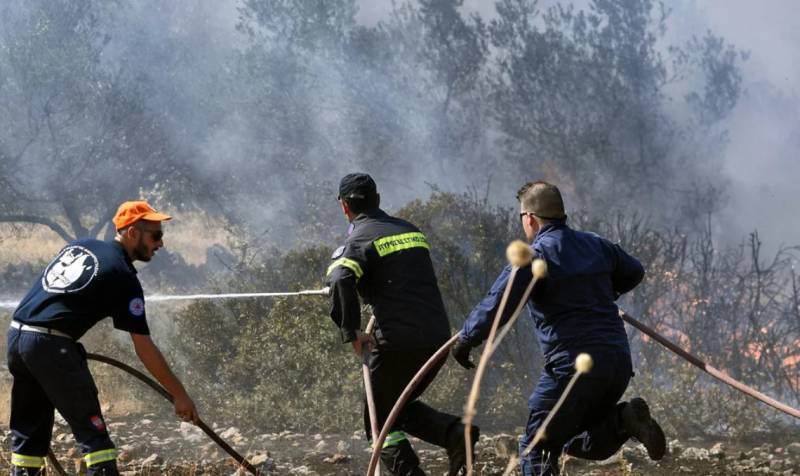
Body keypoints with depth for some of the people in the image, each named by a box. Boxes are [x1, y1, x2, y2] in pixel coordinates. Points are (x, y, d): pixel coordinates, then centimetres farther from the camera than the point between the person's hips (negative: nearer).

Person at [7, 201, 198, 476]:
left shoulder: (80, 246, 17)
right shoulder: (123, 277, -5)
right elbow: (144, 348, -6)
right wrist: (179, 394, -2)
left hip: (16, 333, 8)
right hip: (50, 343, -8)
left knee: (28, 431, 15)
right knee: (91, 429, -3)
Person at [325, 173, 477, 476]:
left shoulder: (358, 240, -5)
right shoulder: (411, 230, 17)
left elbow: (340, 281, -24)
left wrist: (352, 331, -16)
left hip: (398, 342, -6)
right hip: (438, 338, 6)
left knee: (380, 420, 8)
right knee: (402, 407, 23)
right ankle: (454, 432, -1)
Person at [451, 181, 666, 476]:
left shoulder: (533, 257, -7)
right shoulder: (596, 245, 14)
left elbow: (495, 309, -12)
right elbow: (634, 272, 32)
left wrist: (466, 340, 3)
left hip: (573, 366, -7)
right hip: (619, 362, 7)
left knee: (537, 448, 4)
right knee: (578, 444, 20)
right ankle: (624, 420, -7)